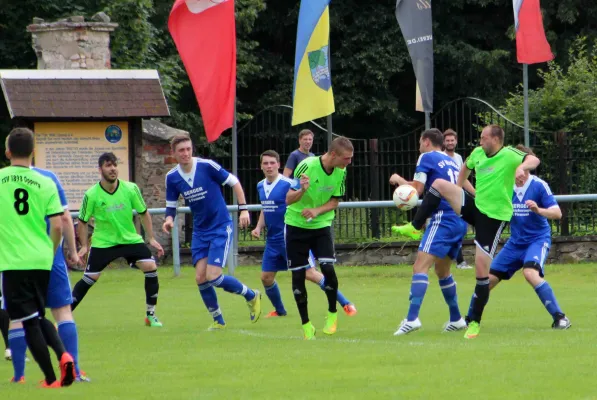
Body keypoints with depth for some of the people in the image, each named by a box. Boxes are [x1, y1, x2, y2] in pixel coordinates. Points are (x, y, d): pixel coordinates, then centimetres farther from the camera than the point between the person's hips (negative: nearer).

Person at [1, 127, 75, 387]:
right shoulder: (45, 184, 1)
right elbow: (57, 226, -1)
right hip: (41, 261, 3)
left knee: (29, 321, 2)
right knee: (38, 317, 19)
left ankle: (50, 378, -2)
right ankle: (63, 355, -5)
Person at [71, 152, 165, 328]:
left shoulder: (130, 189, -10)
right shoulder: (91, 195, -14)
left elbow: (143, 213, 4)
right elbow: (83, 221, -1)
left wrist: (151, 238, 3)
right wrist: (84, 246, -5)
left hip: (130, 239, 2)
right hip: (103, 242, -2)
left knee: (150, 267, -15)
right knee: (89, 279, -5)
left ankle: (151, 314, -1)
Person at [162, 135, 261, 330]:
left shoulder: (207, 166, -16)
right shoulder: (172, 177, -3)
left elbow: (234, 182, -6)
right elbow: (171, 205, 8)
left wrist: (243, 209, -11)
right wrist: (169, 219, -14)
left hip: (221, 228, -5)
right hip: (200, 232, 5)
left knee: (213, 277, -14)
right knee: (200, 278, -2)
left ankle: (251, 296, 11)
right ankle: (218, 320, 17)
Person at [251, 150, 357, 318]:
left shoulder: (288, 184, -15)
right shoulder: (261, 186, 8)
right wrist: (259, 227, 8)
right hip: (273, 240, 7)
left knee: (310, 273, -10)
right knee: (266, 277, 7)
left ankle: (346, 304, -3)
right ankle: (279, 311, 32)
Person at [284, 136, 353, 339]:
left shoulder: (341, 172, -8)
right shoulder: (307, 166, -21)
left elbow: (335, 201, 3)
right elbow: (288, 200, -18)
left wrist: (317, 211, -16)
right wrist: (302, 190, -40)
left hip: (321, 224, 2)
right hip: (296, 225, -2)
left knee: (327, 267, -16)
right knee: (297, 275, -2)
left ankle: (332, 314, 6)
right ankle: (306, 324, 11)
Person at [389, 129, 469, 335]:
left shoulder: (427, 157, 1)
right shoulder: (451, 162, 22)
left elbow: (417, 189, -7)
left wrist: (398, 180, 11)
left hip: (443, 219, -8)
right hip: (460, 221, 8)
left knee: (420, 266, -16)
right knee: (442, 270, 23)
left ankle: (412, 318, -31)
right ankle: (456, 319, 27)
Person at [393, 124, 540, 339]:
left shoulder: (508, 155, -15)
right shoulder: (478, 153, 6)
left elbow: (534, 160, -31)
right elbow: (466, 166, 28)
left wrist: (523, 166, -51)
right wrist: (458, 189, 23)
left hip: (494, 216, -6)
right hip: (474, 206, 6)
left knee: (482, 269, -6)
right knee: (439, 184, -9)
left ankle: (475, 321, 5)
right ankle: (414, 227, -2)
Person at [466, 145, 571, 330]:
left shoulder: (539, 185, -14)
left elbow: (557, 213, -18)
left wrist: (538, 210, -36)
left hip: (538, 239, -5)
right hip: (516, 242, 5)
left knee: (530, 273, -32)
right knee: (489, 278, 4)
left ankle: (560, 318, -25)